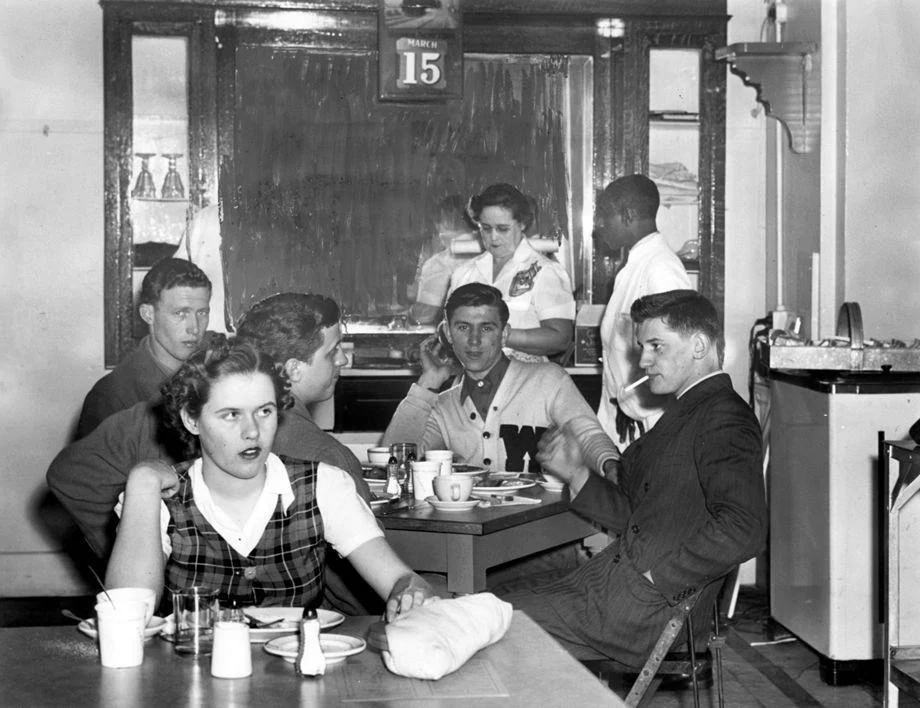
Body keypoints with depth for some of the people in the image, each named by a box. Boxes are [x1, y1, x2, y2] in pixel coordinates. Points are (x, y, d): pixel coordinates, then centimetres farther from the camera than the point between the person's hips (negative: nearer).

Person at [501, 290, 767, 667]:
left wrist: (657, 573, -19)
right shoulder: (683, 413, 20)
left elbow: (742, 530, -27)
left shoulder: (725, 420, -13)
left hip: (650, 608, -10)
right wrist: (578, 475, 11)